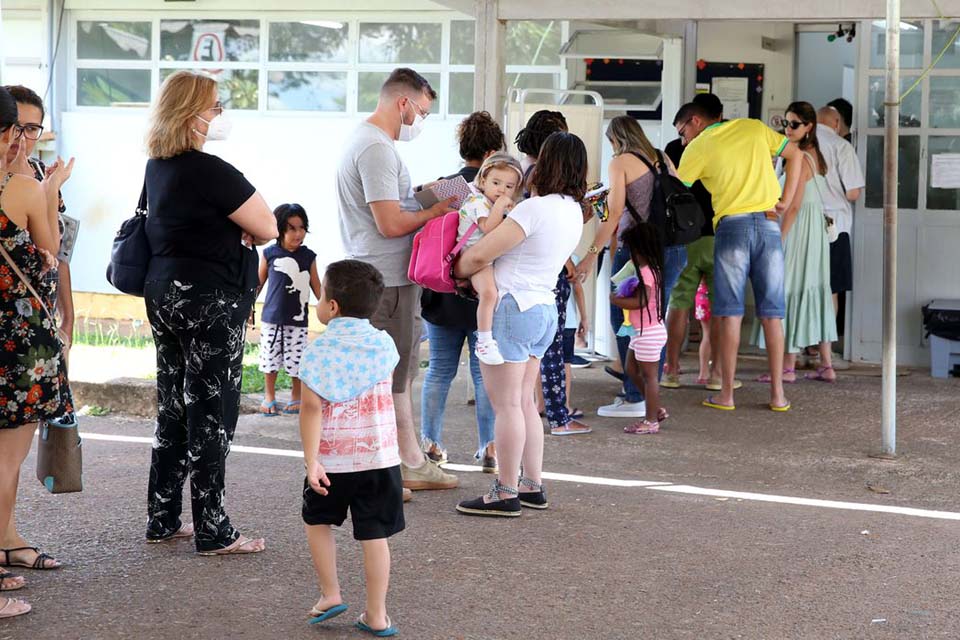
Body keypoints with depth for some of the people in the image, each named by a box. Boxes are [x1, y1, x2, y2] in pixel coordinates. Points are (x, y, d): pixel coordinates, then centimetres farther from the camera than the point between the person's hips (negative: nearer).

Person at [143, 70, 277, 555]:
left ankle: (162, 521, 21)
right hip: (209, 301, -9)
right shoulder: (209, 171, -18)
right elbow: (268, 229, -13)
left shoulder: (158, 167, 9)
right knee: (212, 414, -2)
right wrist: (247, 220, 7)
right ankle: (212, 532, 2)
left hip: (164, 294, 9)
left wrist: (235, 224, 3)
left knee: (173, 411, 14)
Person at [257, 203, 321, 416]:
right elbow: (258, 282, 7)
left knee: (296, 360, 1)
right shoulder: (270, 254, -2)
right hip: (271, 318, 0)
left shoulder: (308, 256, -1)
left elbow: (316, 286, 6)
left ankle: (296, 397, 17)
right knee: (270, 358, 7)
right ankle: (269, 397, 21)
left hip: (298, 320, 0)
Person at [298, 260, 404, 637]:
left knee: (317, 521, 22)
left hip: (332, 459, -2)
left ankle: (330, 594, 18)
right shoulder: (384, 344, 0)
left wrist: (311, 461, -16)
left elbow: (312, 409, -15)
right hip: (380, 457, 2)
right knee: (374, 535, 4)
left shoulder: (318, 351, -10)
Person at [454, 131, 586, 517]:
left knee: (507, 405, -3)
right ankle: (533, 487, 20)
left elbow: (479, 256, -17)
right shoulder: (573, 212, 8)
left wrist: (457, 271, 3)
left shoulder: (534, 208, -19)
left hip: (513, 308, -9)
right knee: (524, 403, 16)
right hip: (544, 309, 9)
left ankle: (506, 494, 1)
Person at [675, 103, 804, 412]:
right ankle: (778, 393, 6)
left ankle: (726, 394, 1)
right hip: (769, 224, 3)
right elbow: (795, 154, 18)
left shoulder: (698, 147, 4)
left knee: (730, 313, 1)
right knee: (771, 313, 5)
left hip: (732, 225, -3)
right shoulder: (754, 128, 14)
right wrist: (787, 198, 13)